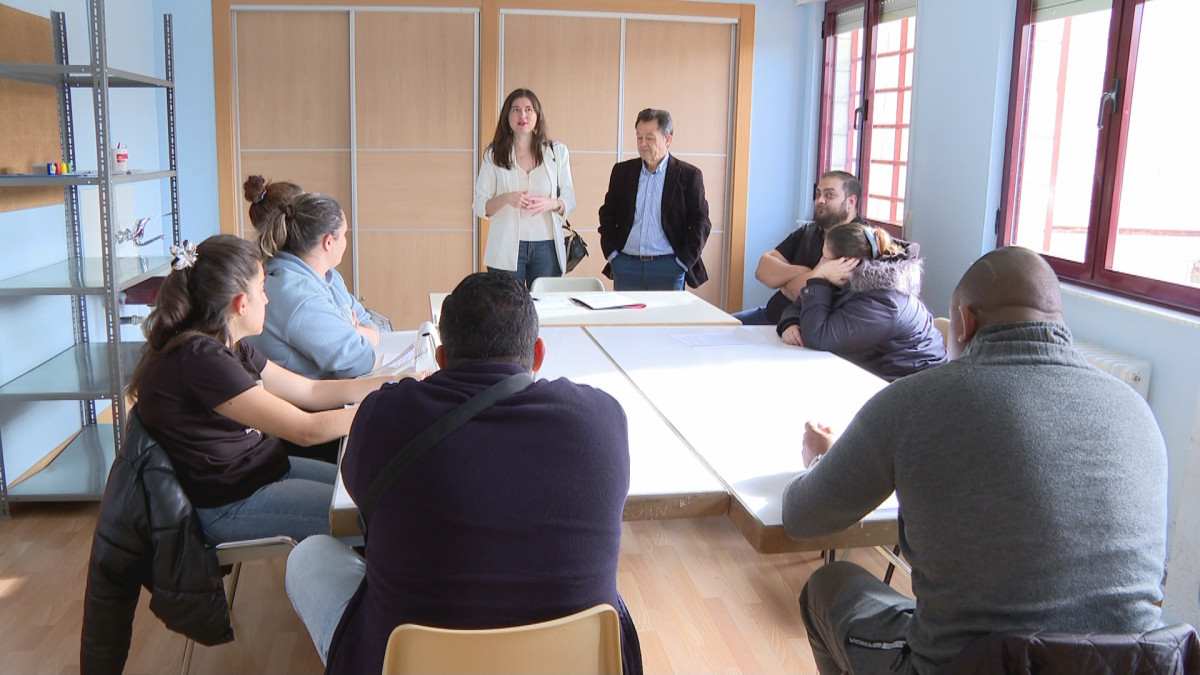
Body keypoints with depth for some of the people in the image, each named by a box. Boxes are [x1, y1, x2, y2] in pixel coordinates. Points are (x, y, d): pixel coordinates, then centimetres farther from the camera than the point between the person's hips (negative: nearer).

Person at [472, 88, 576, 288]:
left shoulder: (558, 152, 9)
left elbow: (570, 201, 7)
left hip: (546, 247, 1)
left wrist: (551, 203, -15)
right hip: (506, 249, -1)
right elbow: (480, 206, 3)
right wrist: (506, 198, -16)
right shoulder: (494, 155, 7)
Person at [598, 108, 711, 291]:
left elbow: (700, 224, -1)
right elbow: (607, 214, 15)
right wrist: (611, 254, 5)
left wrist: (683, 262, -7)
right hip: (625, 267, 3)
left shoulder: (689, 175, 0)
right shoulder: (622, 171, 10)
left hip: (668, 269, -3)